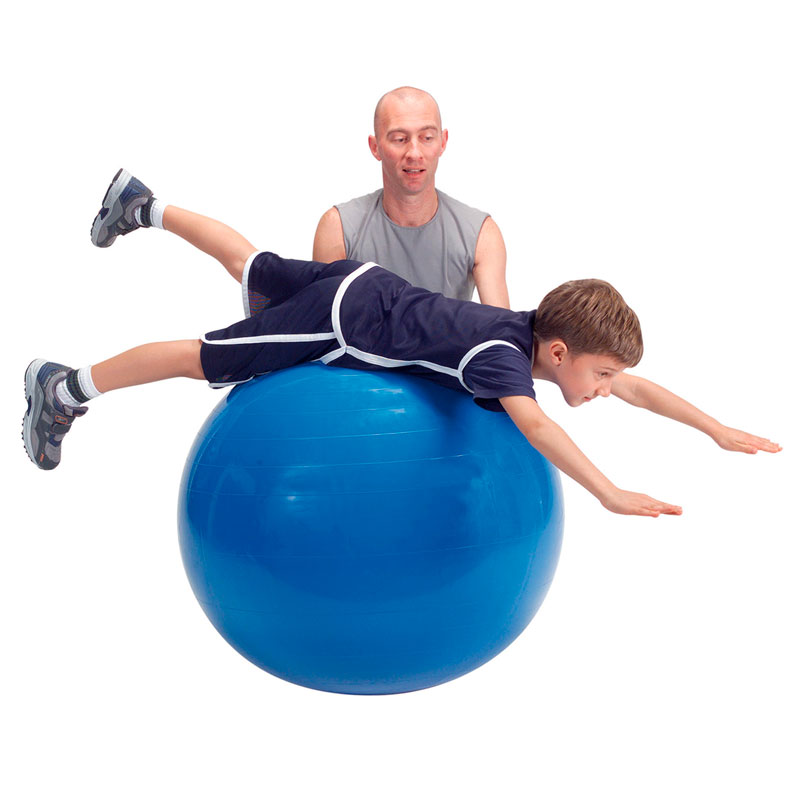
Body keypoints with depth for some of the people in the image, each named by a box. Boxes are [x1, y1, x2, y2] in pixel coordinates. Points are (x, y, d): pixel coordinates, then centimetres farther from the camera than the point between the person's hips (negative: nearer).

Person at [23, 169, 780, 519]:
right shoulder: (502, 354, -31)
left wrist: (717, 428, -1)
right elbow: (531, 421, -51)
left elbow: (634, 386, 2)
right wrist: (609, 494, -58)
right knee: (204, 359, 2)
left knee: (254, 267, 27)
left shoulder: (552, 334, -8)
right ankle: (66, 387, 15)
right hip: (341, 319, -8)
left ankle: (144, 206, 44)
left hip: (364, 284, 8)